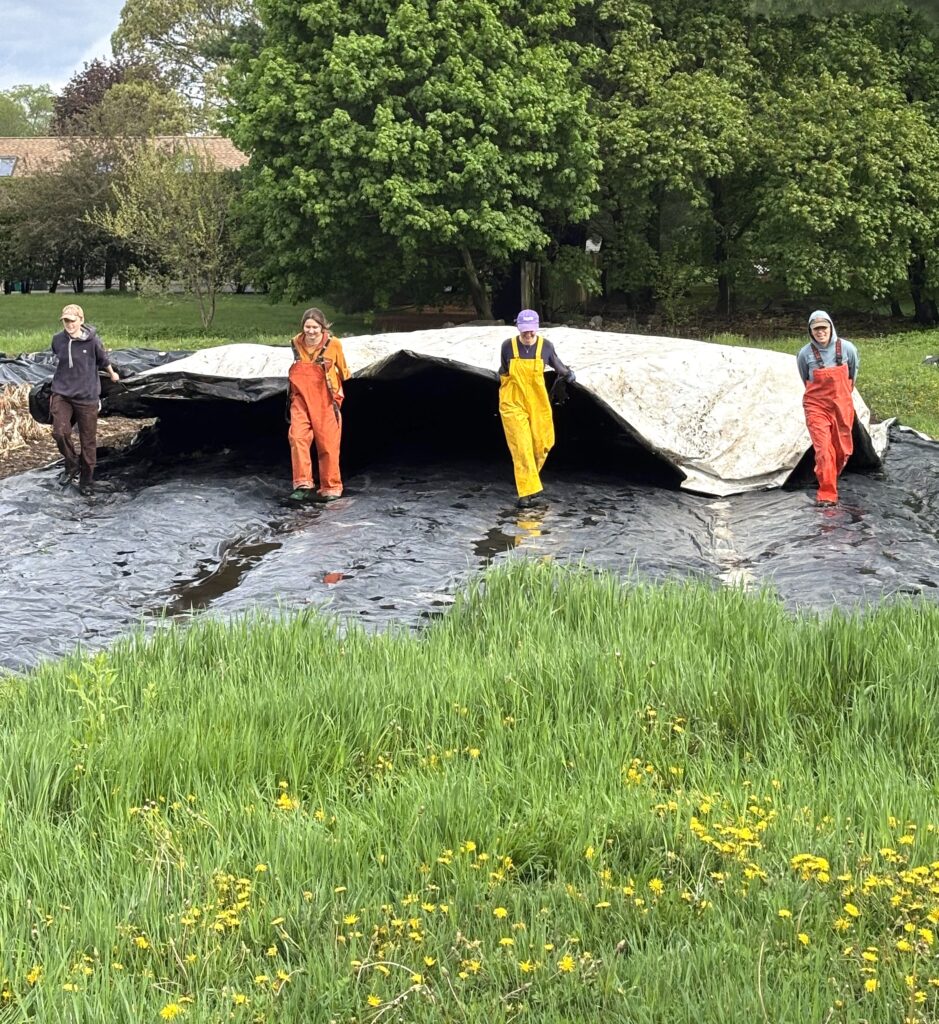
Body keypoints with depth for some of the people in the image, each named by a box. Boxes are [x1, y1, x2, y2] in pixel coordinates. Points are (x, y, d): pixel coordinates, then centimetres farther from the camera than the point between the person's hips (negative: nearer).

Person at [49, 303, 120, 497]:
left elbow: (103, 361, 8)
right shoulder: (58, 340, -1)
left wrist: (112, 375, 24)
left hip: (86, 396, -2)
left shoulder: (92, 341, -10)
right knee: (60, 432, -16)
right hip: (61, 394, 2)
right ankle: (71, 465, 11)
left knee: (88, 441, 3)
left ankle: (87, 481, 19)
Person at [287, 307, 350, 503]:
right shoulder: (296, 342, 0)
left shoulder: (333, 344, -9)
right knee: (297, 436, -17)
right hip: (302, 397, 2)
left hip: (326, 399, -2)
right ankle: (302, 484, -17)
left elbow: (343, 371, 6)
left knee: (327, 443, 2)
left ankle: (331, 488, 16)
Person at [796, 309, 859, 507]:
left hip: (842, 405, 2)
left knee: (843, 450, 10)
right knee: (823, 449, -15)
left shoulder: (847, 348, -8)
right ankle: (827, 494, -11)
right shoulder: (805, 354, -11)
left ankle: (830, 480, 36)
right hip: (816, 406, -2)